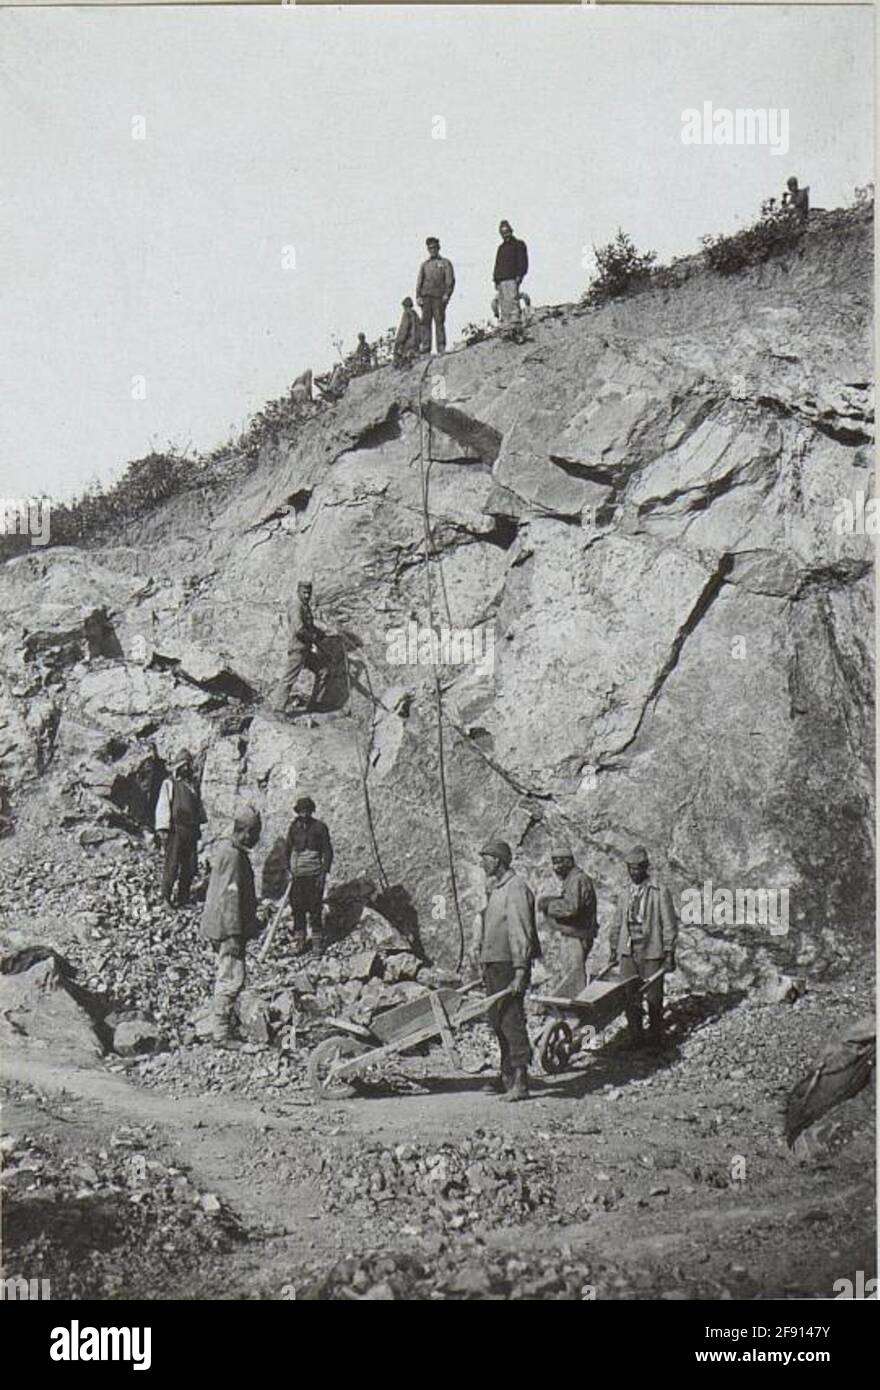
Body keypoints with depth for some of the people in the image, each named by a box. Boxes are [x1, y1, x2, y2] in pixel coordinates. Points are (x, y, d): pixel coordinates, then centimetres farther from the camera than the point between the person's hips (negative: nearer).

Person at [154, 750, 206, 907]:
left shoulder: (193, 784, 16)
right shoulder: (169, 784, -2)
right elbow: (162, 806, -7)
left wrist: (200, 824, 21)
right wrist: (162, 829, -13)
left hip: (191, 831, 6)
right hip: (175, 830, -6)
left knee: (190, 867, 6)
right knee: (172, 865, -6)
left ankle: (183, 898, 14)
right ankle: (166, 897, 3)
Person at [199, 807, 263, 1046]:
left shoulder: (228, 849, 12)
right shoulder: (232, 855, -19)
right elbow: (230, 896, -22)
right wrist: (234, 935, -21)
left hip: (220, 925, 11)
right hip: (228, 928, -11)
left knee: (226, 977, 16)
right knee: (232, 979, -8)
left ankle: (221, 1026, 24)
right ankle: (221, 1032, -6)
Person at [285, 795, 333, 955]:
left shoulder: (320, 827, 0)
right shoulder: (294, 827, 9)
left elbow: (328, 851, 0)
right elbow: (288, 850, 15)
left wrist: (324, 872, -8)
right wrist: (289, 870, 6)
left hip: (314, 874, -3)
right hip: (297, 874, 3)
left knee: (315, 909, -3)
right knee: (297, 908, 1)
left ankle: (317, 942, 6)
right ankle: (299, 941, 8)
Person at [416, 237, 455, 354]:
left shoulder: (445, 263, 11)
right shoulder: (424, 264, 21)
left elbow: (450, 280, 2)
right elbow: (419, 281, 17)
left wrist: (447, 294, -11)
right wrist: (418, 296, 4)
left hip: (439, 297, -3)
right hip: (426, 296, 3)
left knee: (439, 322, -8)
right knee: (425, 322, -4)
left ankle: (441, 348, -9)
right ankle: (425, 347, -6)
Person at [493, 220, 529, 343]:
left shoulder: (519, 245, 6)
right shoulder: (501, 248, 26)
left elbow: (523, 262, -2)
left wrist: (519, 275, -14)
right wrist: (495, 279, 17)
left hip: (512, 279, -7)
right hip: (500, 281, 7)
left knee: (513, 303, -18)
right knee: (503, 307, 2)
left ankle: (517, 330, -23)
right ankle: (506, 331, 3)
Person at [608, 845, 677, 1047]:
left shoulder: (660, 891, -4)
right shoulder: (626, 894, 11)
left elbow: (669, 924, -4)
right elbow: (617, 924, 19)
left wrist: (669, 953, -8)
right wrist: (614, 950, 16)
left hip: (651, 953, -4)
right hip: (628, 952, 4)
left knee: (653, 997, 2)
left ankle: (655, 1036, 18)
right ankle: (636, 1037, 11)